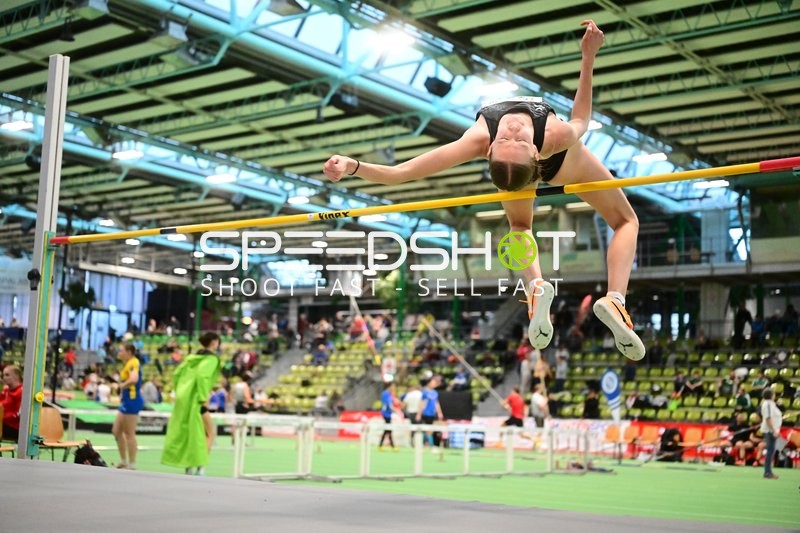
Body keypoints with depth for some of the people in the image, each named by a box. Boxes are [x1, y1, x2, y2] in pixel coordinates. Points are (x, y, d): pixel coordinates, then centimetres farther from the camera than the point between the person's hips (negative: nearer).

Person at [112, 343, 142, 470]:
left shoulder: (133, 363, -16)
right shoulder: (127, 364, 14)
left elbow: (134, 379, -34)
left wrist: (122, 385, -19)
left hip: (132, 400, -10)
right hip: (126, 401, 10)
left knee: (129, 434, -3)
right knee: (116, 431, 15)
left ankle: (132, 465, 4)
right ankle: (123, 461, 23)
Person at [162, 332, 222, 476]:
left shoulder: (193, 356, 16)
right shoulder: (212, 358, -8)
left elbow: (176, 374, 14)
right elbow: (202, 376, -22)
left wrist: (179, 391, 17)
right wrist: (204, 399, -18)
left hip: (182, 398, 8)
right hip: (195, 400, -8)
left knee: (186, 434, 14)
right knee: (209, 433, 1)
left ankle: (189, 468, 16)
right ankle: (200, 467, -9)